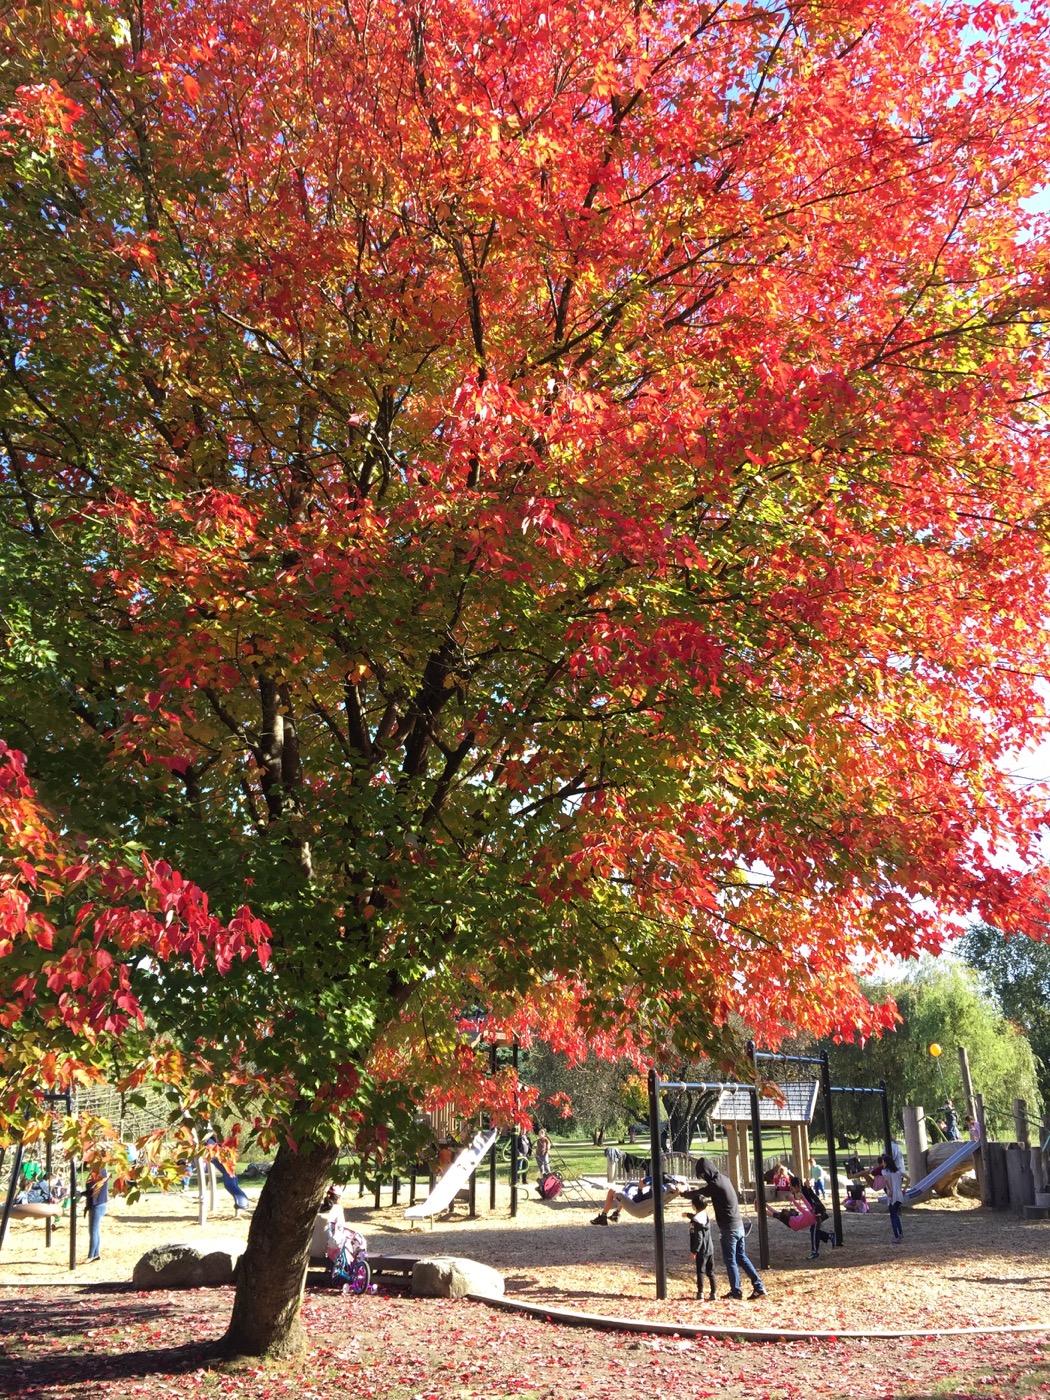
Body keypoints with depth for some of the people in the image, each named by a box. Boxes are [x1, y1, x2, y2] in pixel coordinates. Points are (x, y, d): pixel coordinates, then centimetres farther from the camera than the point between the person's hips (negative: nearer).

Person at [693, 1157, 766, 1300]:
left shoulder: (715, 1184, -18)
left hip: (729, 1227, -8)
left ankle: (736, 1291, 10)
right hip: (738, 1225, 8)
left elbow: (698, 1194, -7)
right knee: (741, 1257, 15)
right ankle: (759, 1287, 13)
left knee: (730, 1261, 4)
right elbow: (706, 1191, 18)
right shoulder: (723, 1178, 9)